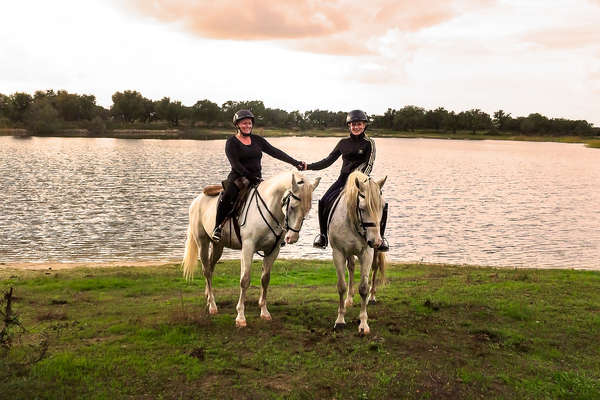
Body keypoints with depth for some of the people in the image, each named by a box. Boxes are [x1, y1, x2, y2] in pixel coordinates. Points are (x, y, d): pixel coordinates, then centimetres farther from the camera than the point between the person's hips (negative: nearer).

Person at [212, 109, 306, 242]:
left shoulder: (257, 139, 14)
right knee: (228, 194, -34)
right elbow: (236, 164, -9)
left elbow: (275, 152, 8)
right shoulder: (231, 142, 0)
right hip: (238, 177, -5)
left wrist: (295, 162, -1)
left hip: (256, 179, 5)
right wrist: (250, 176, -19)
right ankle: (218, 227, -19)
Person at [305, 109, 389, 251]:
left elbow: (369, 165, -9)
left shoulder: (369, 143, 1)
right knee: (323, 202, -17)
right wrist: (308, 166, 5)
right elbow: (328, 161, 14)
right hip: (343, 179, 3)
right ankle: (323, 235, 2)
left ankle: (379, 236, 1)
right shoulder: (343, 143, 12)